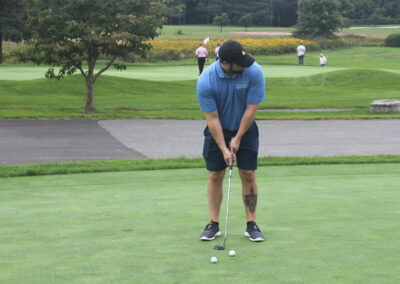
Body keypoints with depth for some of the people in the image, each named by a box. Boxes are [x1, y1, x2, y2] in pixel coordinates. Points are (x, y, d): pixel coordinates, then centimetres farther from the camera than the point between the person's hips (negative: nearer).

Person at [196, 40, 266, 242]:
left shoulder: (254, 72, -24)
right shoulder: (206, 81, -26)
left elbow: (251, 109, -17)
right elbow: (212, 118, -20)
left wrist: (238, 138, -13)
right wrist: (224, 149, -20)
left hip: (245, 129, 1)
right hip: (217, 131, 0)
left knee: (248, 175, -2)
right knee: (215, 176, 0)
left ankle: (251, 224, 5)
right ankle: (213, 224, 9)